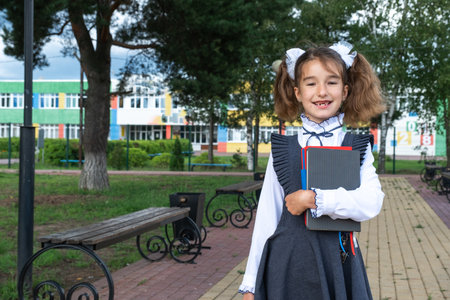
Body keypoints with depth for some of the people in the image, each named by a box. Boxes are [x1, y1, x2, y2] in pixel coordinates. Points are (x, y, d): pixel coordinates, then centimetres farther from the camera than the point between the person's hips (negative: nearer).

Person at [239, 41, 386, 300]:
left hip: (338, 267, 0)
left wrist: (313, 198, -18)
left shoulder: (358, 148, 3)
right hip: (287, 265, 0)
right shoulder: (283, 149, 4)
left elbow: (371, 204, -14)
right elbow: (266, 218, 5)